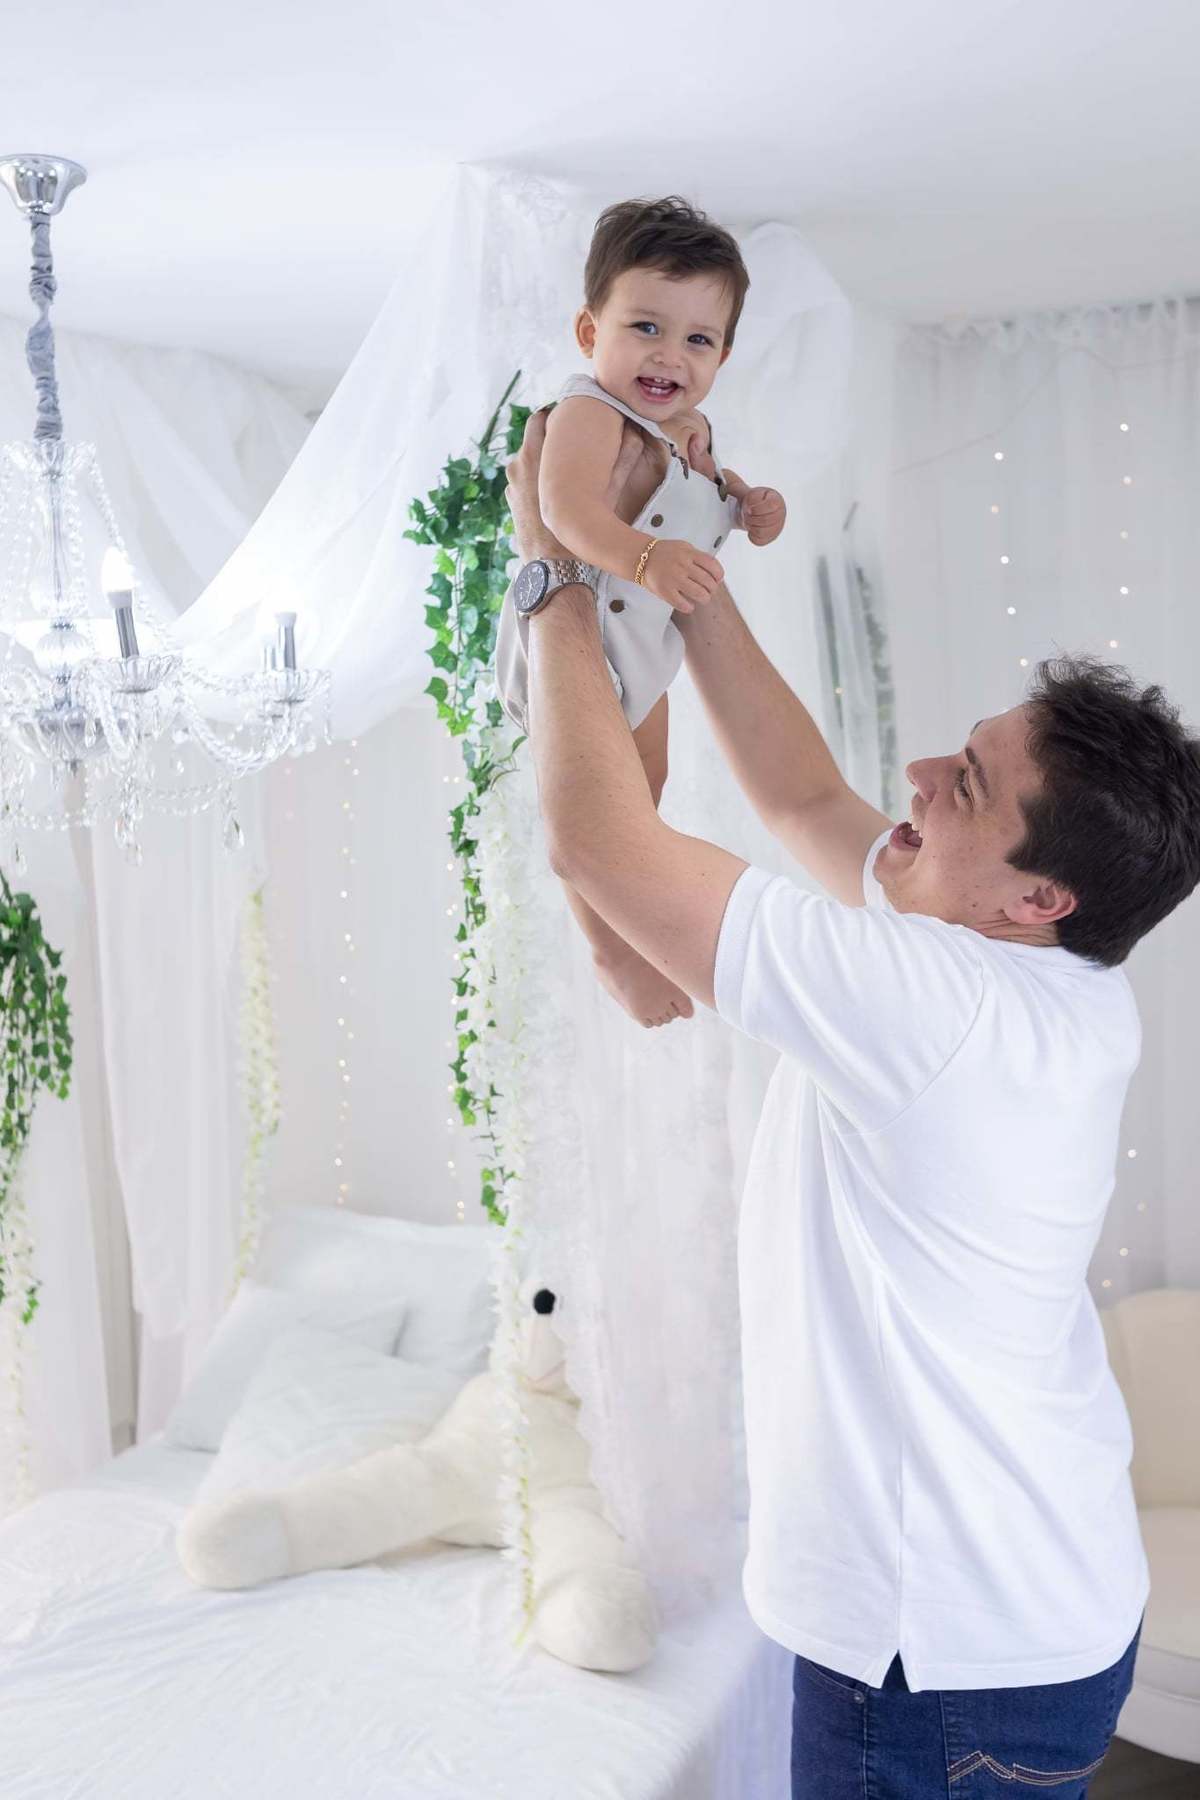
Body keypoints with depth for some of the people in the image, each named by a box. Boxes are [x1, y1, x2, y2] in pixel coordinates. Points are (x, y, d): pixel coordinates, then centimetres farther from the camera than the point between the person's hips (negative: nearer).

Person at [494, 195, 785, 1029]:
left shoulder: (684, 424, 0)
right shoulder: (588, 415, -31)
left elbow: (708, 485, 18)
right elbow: (569, 502, -50)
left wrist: (748, 502, -5)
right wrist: (643, 559, -67)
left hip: (645, 642, 10)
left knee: (646, 788, 28)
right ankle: (613, 953, 29)